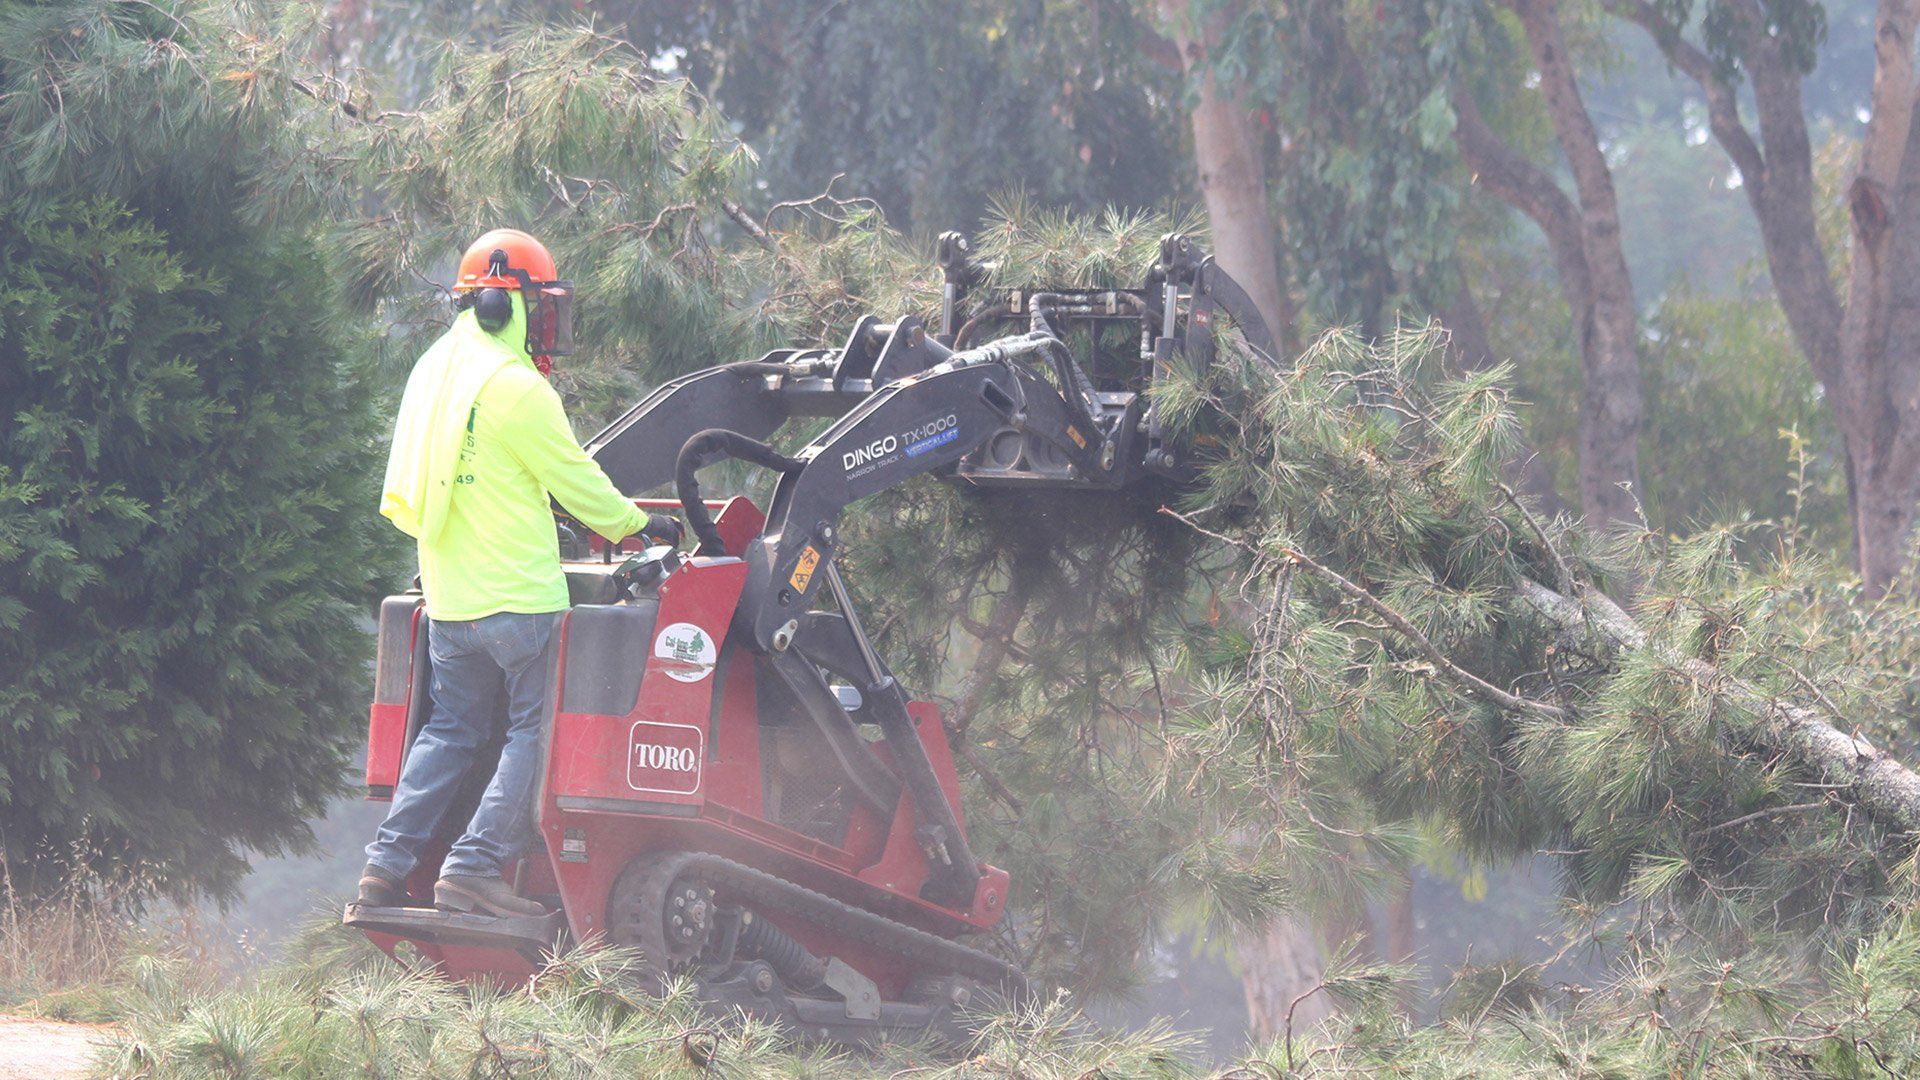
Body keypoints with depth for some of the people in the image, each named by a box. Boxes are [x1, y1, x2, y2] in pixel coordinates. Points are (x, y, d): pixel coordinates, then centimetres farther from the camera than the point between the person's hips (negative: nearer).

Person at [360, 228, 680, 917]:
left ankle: (388, 864, 11)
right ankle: (475, 869, -6)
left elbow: (403, 503, 18)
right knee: (536, 730, 0)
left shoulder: (433, 371, 11)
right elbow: (574, 478, -6)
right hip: (517, 599, -8)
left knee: (452, 728, 17)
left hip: (447, 600, 8)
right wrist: (636, 526, 9)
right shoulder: (516, 388, -15)